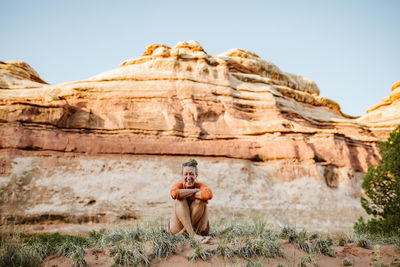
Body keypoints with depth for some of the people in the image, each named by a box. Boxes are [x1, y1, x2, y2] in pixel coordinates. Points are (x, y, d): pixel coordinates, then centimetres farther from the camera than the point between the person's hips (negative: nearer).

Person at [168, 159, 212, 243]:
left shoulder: (200, 186, -10)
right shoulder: (179, 185, -8)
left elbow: (209, 194, -35)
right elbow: (174, 194, -35)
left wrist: (190, 195, -24)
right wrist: (195, 191, -26)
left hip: (198, 226, 0)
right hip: (177, 228, 1)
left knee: (200, 200, -23)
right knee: (180, 199, -24)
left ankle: (184, 231, -24)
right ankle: (193, 234, -35)